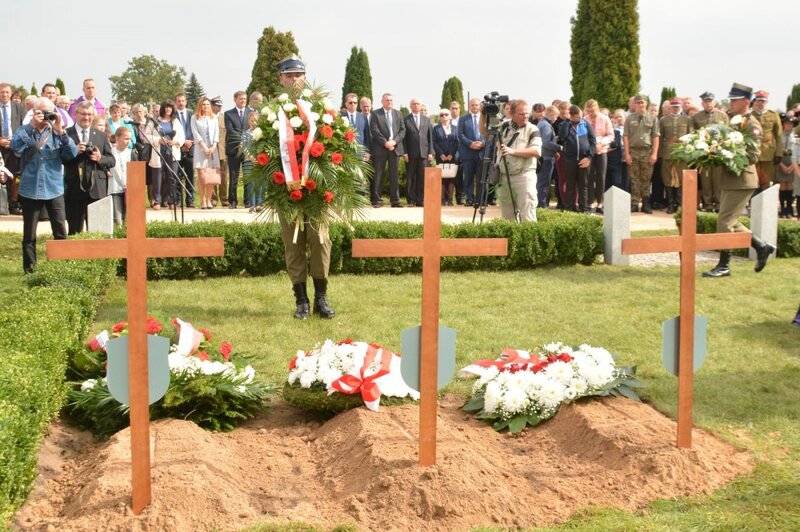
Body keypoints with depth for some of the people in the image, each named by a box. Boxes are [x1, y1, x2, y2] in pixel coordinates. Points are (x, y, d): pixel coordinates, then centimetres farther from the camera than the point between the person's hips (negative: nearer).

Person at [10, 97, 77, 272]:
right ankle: (29, 268, 14)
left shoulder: (56, 132, 5)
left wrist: (61, 131, -17)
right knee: (29, 234, 6)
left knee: (61, 233, 0)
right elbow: (15, 147, -17)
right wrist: (32, 126, -20)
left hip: (54, 190, 1)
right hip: (30, 190, -1)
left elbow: (72, 154, -7)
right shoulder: (24, 130, 3)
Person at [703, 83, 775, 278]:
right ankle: (762, 247, 25)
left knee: (725, 222, -7)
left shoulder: (752, 125, -13)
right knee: (730, 222, 13)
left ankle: (723, 266, 1)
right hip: (729, 179, 9)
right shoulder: (735, 122, 14)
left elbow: (753, 155, -19)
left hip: (741, 180, -9)